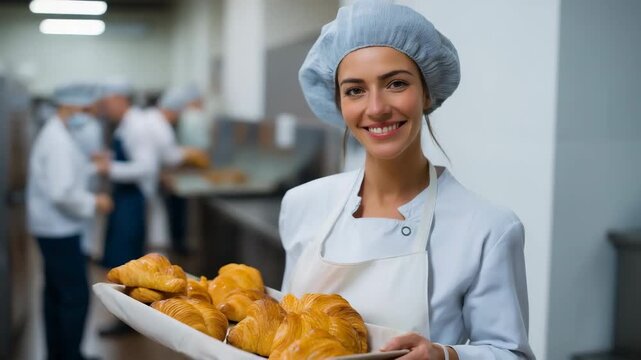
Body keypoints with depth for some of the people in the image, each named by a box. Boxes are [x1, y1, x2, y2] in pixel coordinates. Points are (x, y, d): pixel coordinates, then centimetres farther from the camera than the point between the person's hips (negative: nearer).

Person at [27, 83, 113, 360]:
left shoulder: (53, 135, 11)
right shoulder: (59, 141, -21)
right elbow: (61, 193, -28)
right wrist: (93, 204, -16)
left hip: (52, 228, 11)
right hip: (59, 230, -11)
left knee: (56, 293, 17)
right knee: (76, 296, -5)